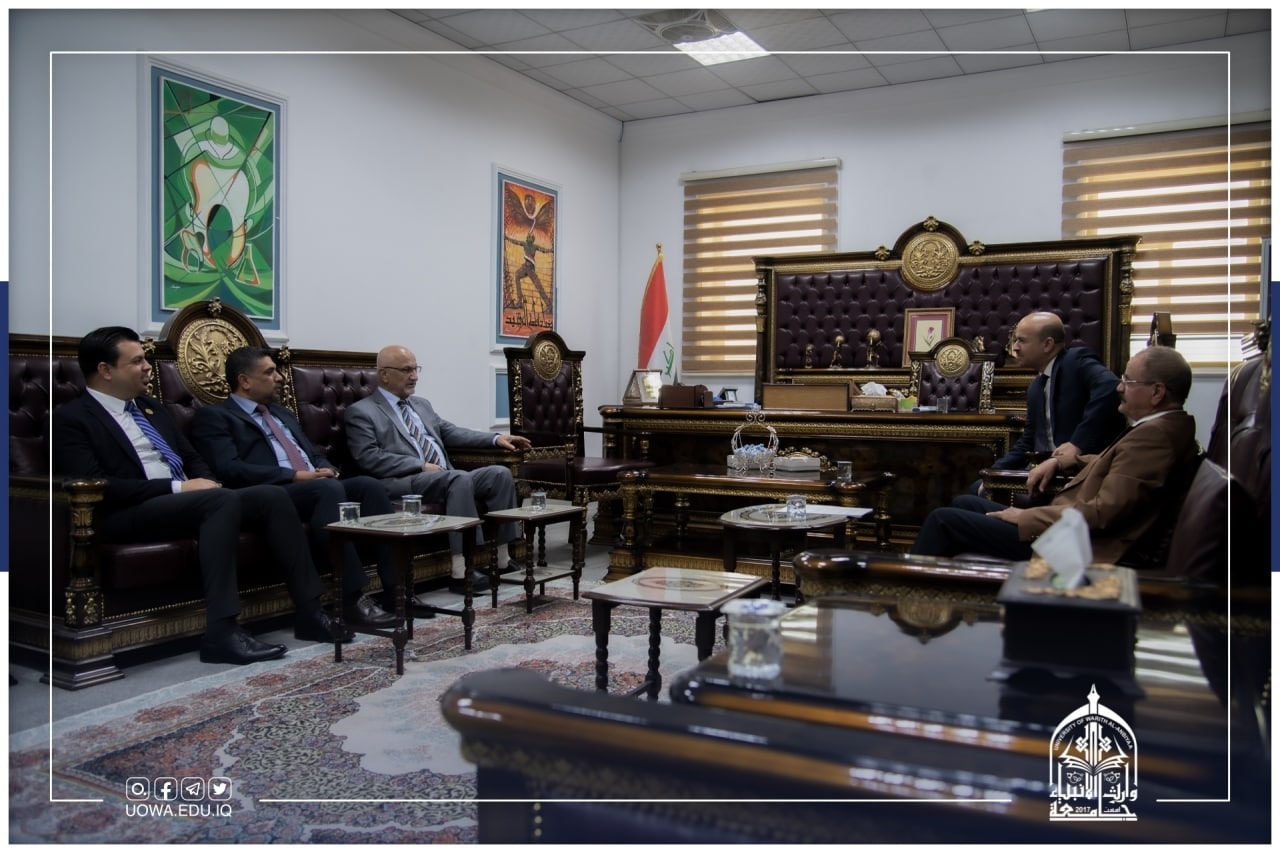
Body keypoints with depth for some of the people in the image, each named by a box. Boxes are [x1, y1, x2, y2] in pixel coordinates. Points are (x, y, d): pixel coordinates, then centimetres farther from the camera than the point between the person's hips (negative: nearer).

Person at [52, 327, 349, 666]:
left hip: (187, 499, 8)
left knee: (272, 495, -15)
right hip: (130, 514, -7)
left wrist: (207, 484, 1)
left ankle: (309, 611, -15)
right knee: (224, 500, -34)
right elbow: (95, 486, -15)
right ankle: (221, 632, -36)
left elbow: (192, 458, 25)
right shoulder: (71, 418, -2)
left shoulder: (151, 406, 22)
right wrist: (177, 487, -18)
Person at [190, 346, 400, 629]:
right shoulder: (213, 417, 6)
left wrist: (325, 470, 3)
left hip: (318, 487, 7)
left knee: (368, 484, -22)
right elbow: (230, 470, -10)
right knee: (330, 489, -35)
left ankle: (396, 588, -26)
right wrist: (295, 475, -16)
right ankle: (353, 600, -37)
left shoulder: (282, 413, 30)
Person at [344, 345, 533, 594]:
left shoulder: (421, 404, 25)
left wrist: (496, 439, 10)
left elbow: (450, 432, 24)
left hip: (446, 478, 8)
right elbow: (369, 459, -10)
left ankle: (504, 555, -10)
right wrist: (422, 466, -16)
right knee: (460, 478, -34)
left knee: (499, 473, -13)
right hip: (403, 483, -7)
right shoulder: (361, 412, 2)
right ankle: (460, 572, -34)